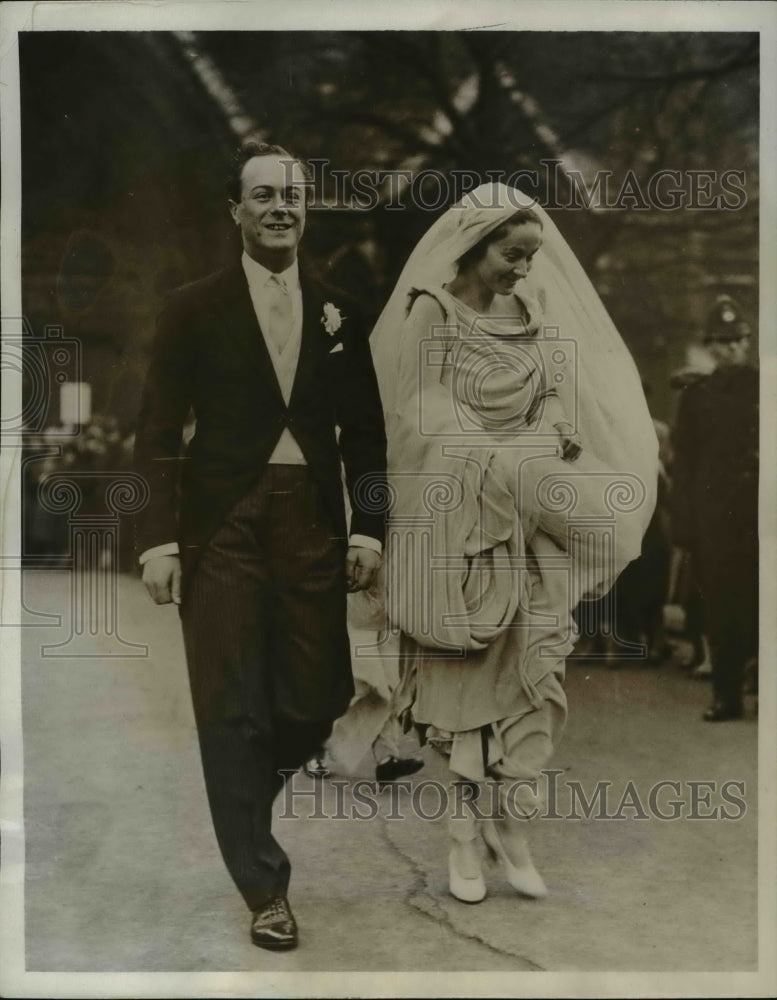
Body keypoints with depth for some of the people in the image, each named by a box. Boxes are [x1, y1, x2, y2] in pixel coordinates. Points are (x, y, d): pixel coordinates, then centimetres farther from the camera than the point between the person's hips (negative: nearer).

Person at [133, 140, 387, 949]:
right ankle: (263, 886, 13)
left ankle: (243, 808, 35)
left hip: (311, 525, 3)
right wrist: (158, 536, -10)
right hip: (222, 525, -3)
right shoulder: (194, 309, 1)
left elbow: (364, 432, 12)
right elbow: (158, 433, -2)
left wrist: (368, 527, 3)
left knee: (314, 701, 4)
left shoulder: (338, 314, 10)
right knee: (233, 709, 0)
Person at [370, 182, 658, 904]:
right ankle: (464, 833, 10)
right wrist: (506, 465, -17)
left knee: (527, 675, 2)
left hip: (531, 525, 5)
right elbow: (426, 415, -12)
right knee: (464, 676, 1)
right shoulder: (430, 311, -7)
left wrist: (555, 435, -12)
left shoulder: (535, 310, 8)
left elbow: (558, 393, 10)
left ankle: (509, 825, 12)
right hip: (459, 516, -4)